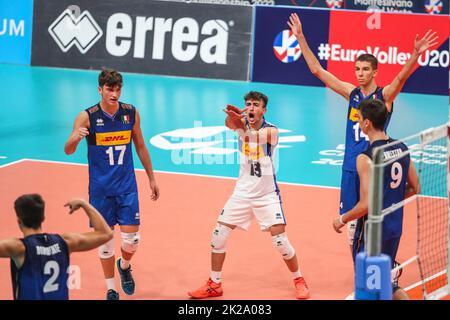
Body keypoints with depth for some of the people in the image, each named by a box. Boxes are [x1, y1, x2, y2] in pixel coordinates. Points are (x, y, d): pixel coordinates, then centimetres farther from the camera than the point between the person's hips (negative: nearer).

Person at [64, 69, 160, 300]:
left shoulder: (131, 113, -2)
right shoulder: (87, 117, -11)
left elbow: (140, 147, 11)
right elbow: (68, 151, -17)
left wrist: (152, 178, 13)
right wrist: (76, 138, -39)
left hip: (127, 186, 2)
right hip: (100, 188, -1)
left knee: (131, 239, -4)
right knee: (105, 240, 4)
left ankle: (124, 266, 29)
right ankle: (111, 289, 20)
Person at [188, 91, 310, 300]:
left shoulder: (271, 130, -15)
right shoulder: (242, 124, -6)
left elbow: (256, 137, -38)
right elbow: (229, 123, -30)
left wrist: (243, 127, -60)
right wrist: (232, 119, -55)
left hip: (267, 195, -4)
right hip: (242, 193, 4)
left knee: (280, 240, -10)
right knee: (218, 236, 0)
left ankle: (299, 281, 12)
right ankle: (214, 285, 16)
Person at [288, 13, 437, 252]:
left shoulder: (385, 95, -4)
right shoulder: (351, 92, 7)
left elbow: (402, 76, -23)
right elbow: (317, 69, 7)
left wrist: (416, 53, -41)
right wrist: (300, 37, 2)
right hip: (351, 167, 4)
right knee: (352, 225, 7)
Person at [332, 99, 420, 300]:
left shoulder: (366, 158, -22)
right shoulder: (402, 149, 2)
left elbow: (366, 204, -24)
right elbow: (414, 188, 12)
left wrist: (342, 220, -8)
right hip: (395, 228, 8)